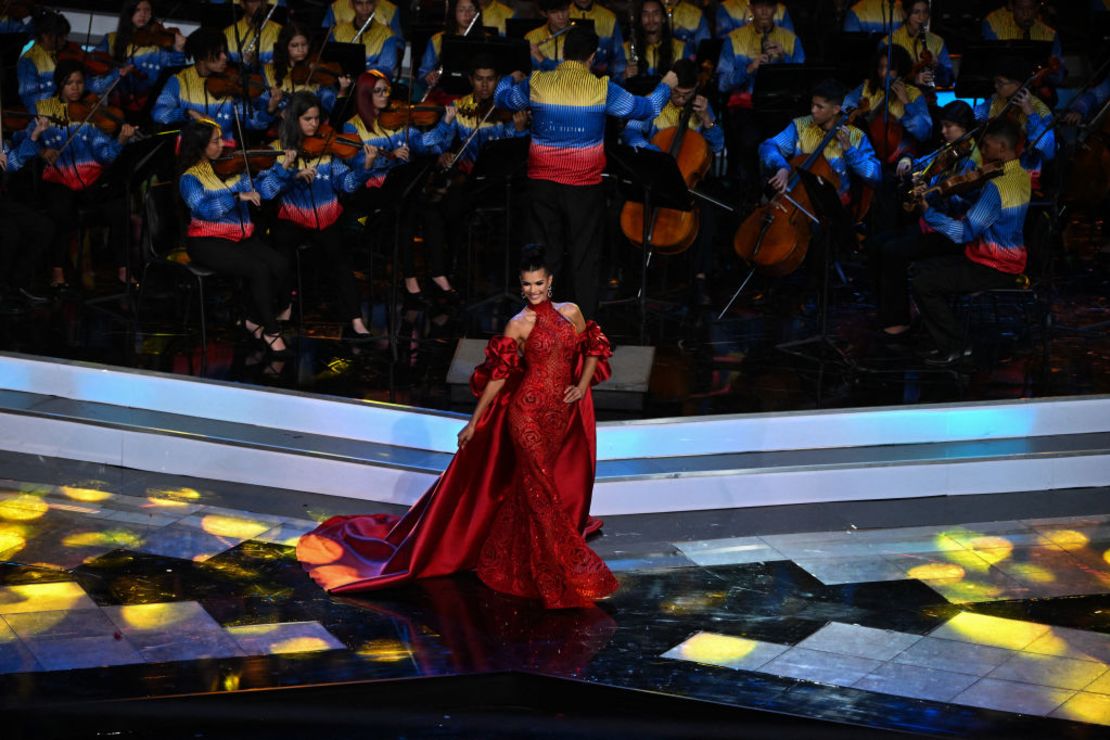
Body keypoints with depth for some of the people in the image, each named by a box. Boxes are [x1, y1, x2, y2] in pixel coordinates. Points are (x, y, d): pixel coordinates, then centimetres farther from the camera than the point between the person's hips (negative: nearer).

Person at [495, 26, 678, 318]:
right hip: (584, 185, -2)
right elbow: (646, 108, 5)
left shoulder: (536, 84, -3)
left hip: (542, 183, 2)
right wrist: (665, 86, 25)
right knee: (585, 260, 7)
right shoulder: (602, 89, -8)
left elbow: (502, 98, 16)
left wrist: (512, 78, 38)